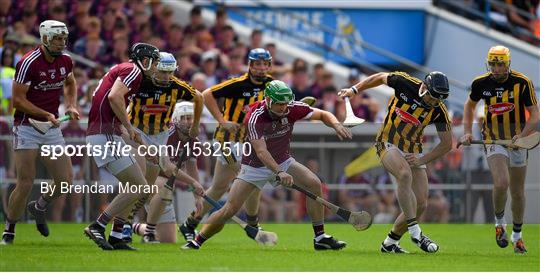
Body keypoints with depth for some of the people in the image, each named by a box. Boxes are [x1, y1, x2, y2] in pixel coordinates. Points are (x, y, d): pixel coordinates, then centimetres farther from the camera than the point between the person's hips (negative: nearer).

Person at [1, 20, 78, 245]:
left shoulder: (65, 61, 3)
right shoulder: (29, 63, -18)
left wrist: (71, 106, 9)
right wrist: (46, 114, -21)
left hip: (52, 129, 6)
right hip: (26, 127, -6)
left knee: (65, 180, 2)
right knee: (26, 183, -10)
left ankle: (39, 207, 30)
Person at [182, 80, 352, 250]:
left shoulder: (292, 109, -16)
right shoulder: (255, 118, -29)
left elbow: (323, 115, -3)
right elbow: (261, 152, -38)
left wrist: (336, 125, -26)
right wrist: (279, 173, -53)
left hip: (283, 161, 4)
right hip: (255, 166, -4)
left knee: (314, 183, -20)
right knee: (230, 209, -14)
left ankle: (320, 238, -12)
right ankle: (197, 241, 3)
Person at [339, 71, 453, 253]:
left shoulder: (439, 111, -10)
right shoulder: (405, 83, -15)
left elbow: (446, 144, -2)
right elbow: (380, 77, 6)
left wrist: (421, 160, -12)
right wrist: (355, 89, 7)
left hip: (413, 152, 4)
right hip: (388, 144, -4)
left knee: (421, 204, -6)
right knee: (405, 174, -35)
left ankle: (390, 242, 14)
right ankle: (415, 233, -34)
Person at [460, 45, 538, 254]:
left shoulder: (523, 83, -14)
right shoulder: (481, 83, -7)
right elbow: (470, 105, 13)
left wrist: (523, 135, -24)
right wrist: (467, 132, 3)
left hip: (518, 141, 0)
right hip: (493, 140, 0)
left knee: (517, 192, 9)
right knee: (501, 183, -23)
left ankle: (517, 235, 29)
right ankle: (499, 222, 4)